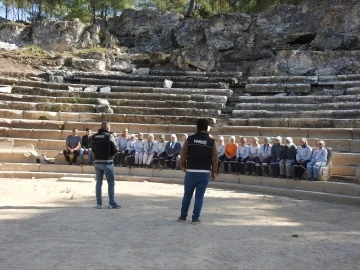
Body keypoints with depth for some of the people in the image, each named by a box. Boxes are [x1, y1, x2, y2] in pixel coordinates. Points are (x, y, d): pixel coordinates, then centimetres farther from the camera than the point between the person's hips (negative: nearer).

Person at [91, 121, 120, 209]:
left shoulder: (94, 137, 4)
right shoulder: (109, 136, -11)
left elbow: (93, 149, 7)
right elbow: (115, 150, -11)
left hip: (97, 162, 5)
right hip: (107, 162, -5)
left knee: (98, 182, 12)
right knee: (111, 183, 4)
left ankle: (99, 203, 15)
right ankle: (112, 203, 6)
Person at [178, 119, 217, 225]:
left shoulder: (189, 139, -2)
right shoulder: (211, 142, -2)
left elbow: (183, 155, 1)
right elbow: (214, 159, -1)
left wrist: (183, 166, 16)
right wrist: (214, 172, 10)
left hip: (191, 171, 1)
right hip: (205, 172, 0)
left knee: (187, 194, 13)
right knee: (199, 196, 5)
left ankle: (183, 216, 20)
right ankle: (195, 218, 7)